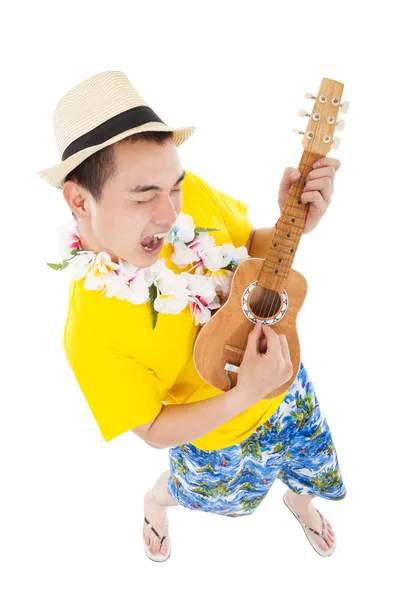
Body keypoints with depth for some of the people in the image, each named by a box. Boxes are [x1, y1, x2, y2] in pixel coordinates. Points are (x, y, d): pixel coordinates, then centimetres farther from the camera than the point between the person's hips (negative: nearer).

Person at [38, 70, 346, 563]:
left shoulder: (191, 195, -25)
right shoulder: (92, 335, -37)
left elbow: (251, 250, -5)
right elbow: (153, 430, -21)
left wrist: (296, 225, -26)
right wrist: (245, 396, -35)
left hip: (285, 384, 4)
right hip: (219, 438, -4)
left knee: (304, 464, 33)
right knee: (190, 487, 30)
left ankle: (299, 503, 70)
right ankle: (155, 503, 67)